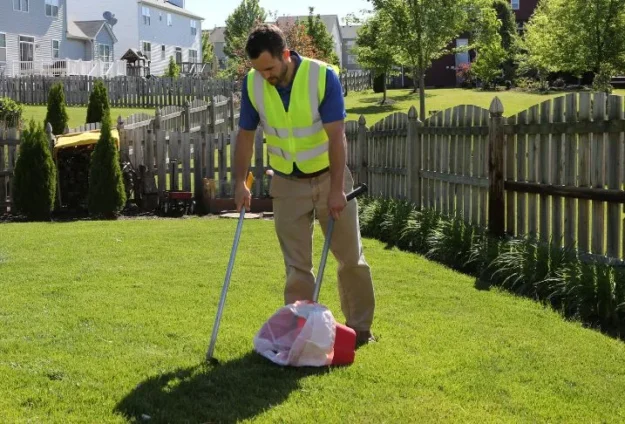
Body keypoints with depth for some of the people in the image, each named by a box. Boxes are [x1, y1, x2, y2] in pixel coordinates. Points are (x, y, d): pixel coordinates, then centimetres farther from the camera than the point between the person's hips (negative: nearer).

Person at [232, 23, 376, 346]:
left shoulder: (323, 76, -21)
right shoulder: (252, 83, -11)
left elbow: (336, 137, -21)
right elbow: (246, 135, -1)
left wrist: (336, 189, -23)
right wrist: (240, 183, -7)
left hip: (328, 177, -2)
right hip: (288, 184, 2)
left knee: (351, 257, 6)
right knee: (296, 265, 1)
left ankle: (360, 327, 20)